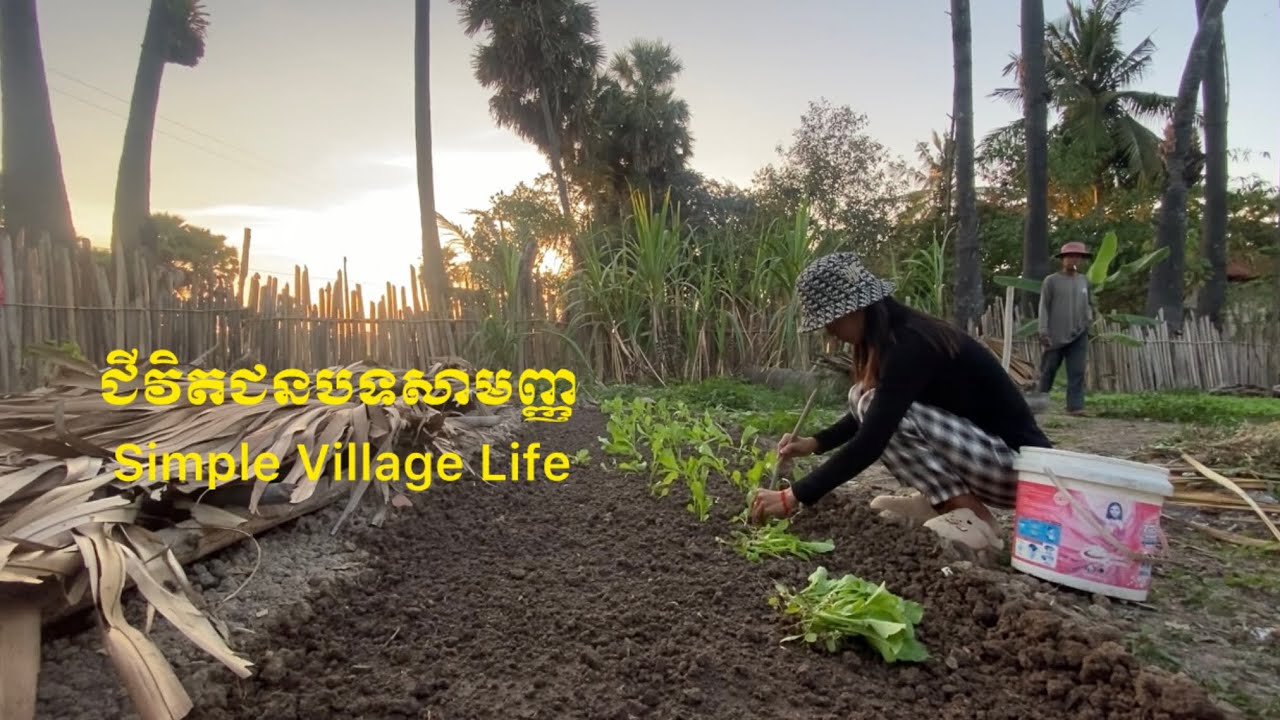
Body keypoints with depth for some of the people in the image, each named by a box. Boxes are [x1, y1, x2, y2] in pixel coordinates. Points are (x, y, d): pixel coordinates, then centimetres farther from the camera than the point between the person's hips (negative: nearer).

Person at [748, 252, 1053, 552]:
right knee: (871, 402, 3)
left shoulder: (910, 346, -25)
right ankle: (937, 502, 6)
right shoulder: (898, 335, 4)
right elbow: (867, 416, 19)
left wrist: (794, 497, -25)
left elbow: (870, 443, -30)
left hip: (1016, 463, -9)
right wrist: (814, 443, 6)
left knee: (882, 409, -21)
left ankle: (970, 518, -14)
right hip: (976, 446, 9)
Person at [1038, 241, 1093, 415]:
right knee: (1048, 371, 4)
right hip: (1056, 334, -3)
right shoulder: (1051, 281, -2)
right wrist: (1043, 331, -10)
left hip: (1079, 335, 3)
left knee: (1077, 372, -4)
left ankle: (1075, 405, -6)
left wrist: (1089, 318, 3)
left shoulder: (1084, 281, 11)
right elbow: (1044, 307, -4)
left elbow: (1088, 304, 22)